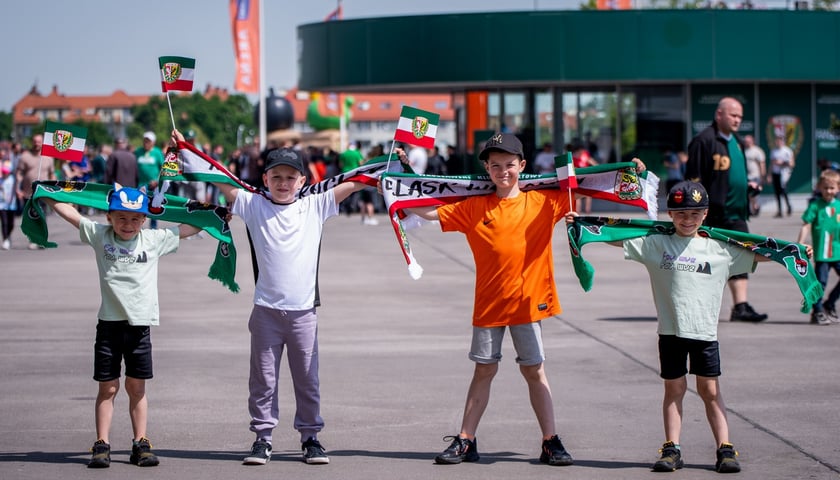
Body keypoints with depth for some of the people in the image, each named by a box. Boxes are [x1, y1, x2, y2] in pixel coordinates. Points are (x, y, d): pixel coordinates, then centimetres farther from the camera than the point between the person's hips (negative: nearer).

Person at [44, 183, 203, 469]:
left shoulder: (154, 240, 6)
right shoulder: (100, 236, 4)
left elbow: (188, 228, 13)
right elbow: (70, 214, 8)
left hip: (140, 322, 1)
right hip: (110, 322, -1)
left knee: (136, 386, 8)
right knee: (108, 387, 2)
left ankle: (140, 443, 14)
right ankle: (101, 445, 6)